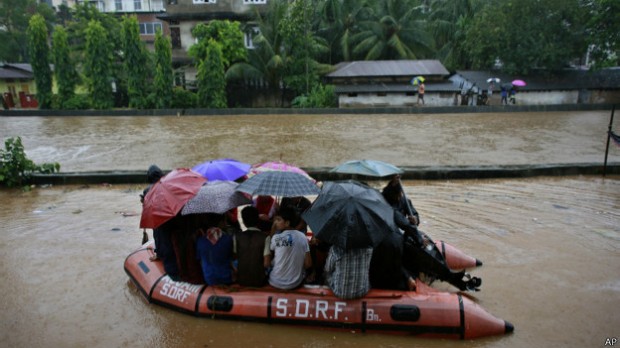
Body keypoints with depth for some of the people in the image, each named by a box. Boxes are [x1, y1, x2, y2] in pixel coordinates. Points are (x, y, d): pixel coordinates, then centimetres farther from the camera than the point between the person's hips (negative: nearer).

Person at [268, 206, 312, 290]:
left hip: (276, 283, -2)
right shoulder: (303, 237, -7)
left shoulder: (276, 238, -16)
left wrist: (273, 227, 1)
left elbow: (271, 249, 7)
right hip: (296, 283, 3)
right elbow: (308, 264, -5)